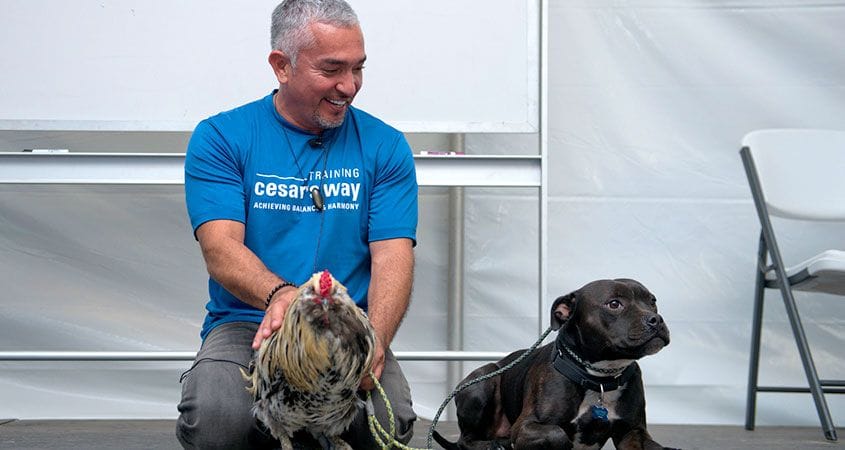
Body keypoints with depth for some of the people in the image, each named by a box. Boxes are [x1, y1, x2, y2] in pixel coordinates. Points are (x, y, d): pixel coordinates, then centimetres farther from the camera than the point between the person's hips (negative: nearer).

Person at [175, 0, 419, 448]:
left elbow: (392, 258, -3)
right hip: (245, 326, -1)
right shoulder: (220, 138, 3)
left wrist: (375, 339, -24)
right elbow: (220, 248, -10)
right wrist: (281, 294, -33)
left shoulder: (385, 147, 8)